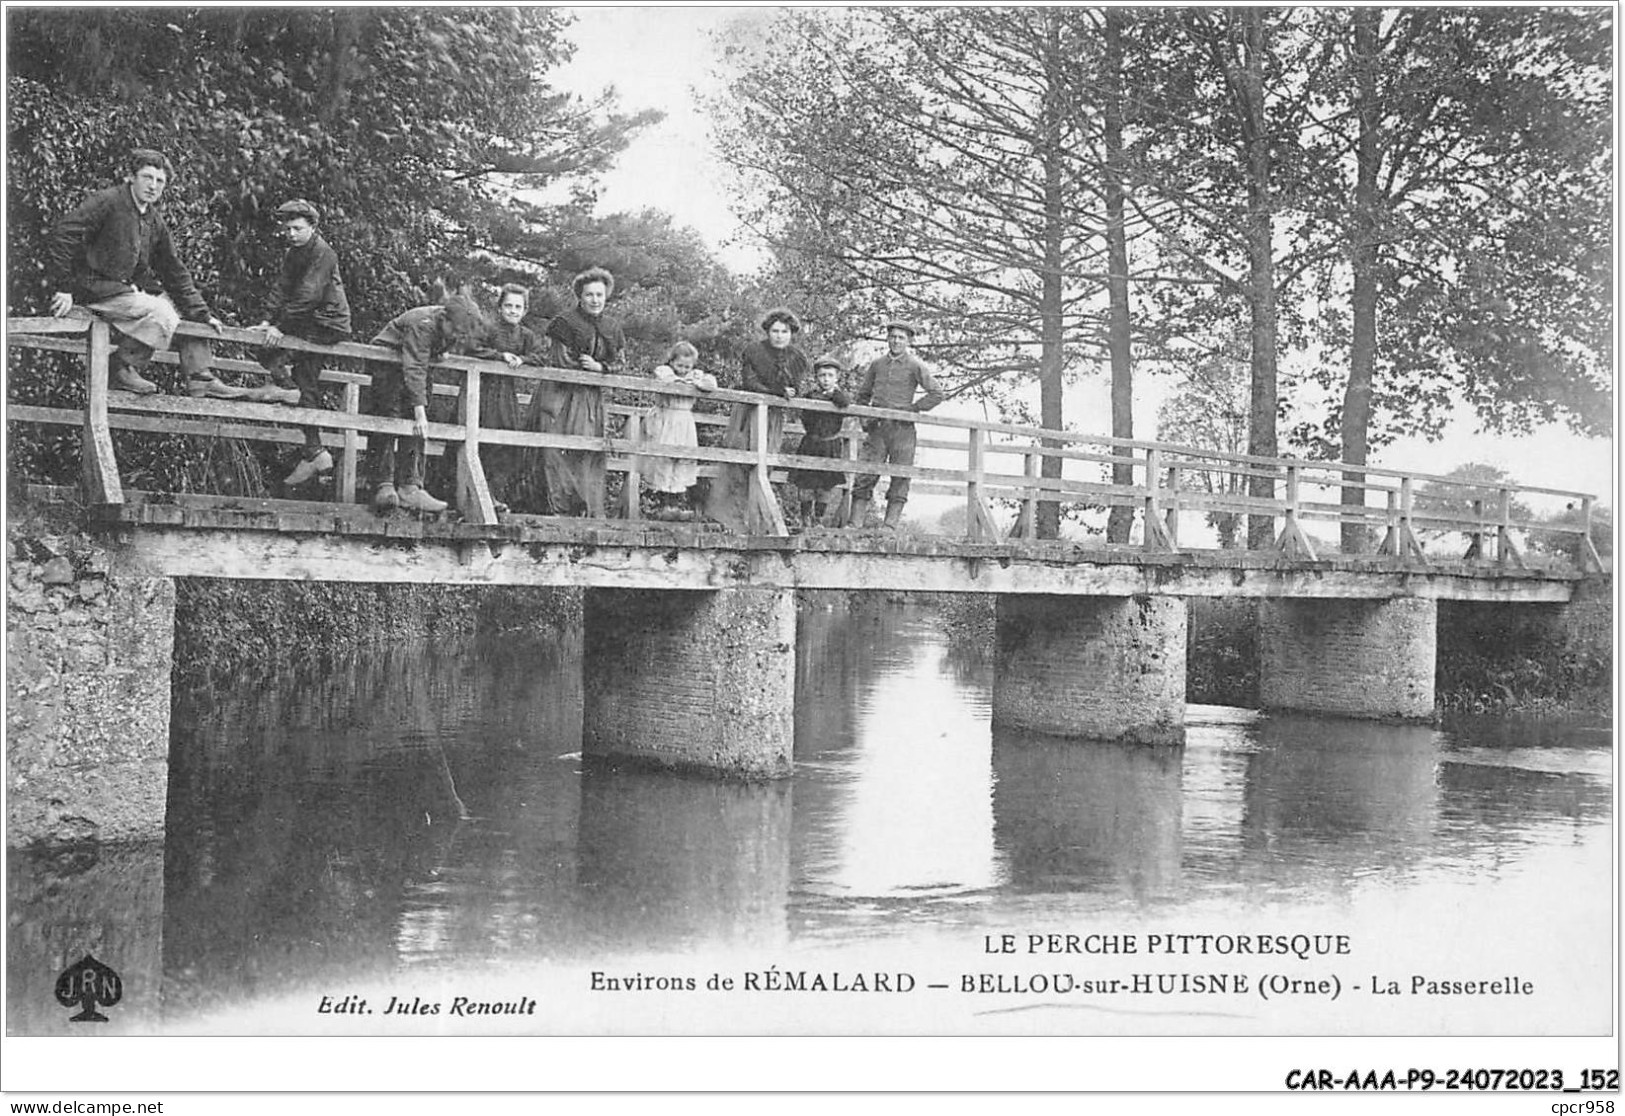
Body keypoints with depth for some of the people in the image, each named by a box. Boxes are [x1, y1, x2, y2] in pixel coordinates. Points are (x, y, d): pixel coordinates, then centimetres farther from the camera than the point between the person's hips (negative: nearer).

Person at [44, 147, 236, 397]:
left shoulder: (155, 221, 11)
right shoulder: (107, 201, -11)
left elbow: (174, 271, 15)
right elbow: (60, 237, -18)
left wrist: (203, 314, 8)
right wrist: (64, 288, -24)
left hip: (130, 287, 9)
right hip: (96, 290, -9)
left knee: (188, 309, 10)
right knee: (161, 313, -26)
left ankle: (200, 379, 5)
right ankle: (121, 370, -15)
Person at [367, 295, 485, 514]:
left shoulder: (454, 327, -11)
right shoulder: (422, 325, -34)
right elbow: (414, 370, -39)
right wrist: (420, 411, -42)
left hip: (416, 365, 7)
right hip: (388, 362, -7)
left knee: (416, 428, -4)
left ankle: (409, 487, -8)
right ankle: (383, 486, -19)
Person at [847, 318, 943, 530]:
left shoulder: (916, 366, 1)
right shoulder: (877, 364, 13)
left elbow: (936, 394, -2)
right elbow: (863, 395, 24)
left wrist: (912, 408, -6)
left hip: (902, 428, -3)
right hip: (877, 427, 3)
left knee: (900, 478, -3)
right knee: (865, 475, -5)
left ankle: (890, 525, -2)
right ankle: (854, 524, -6)